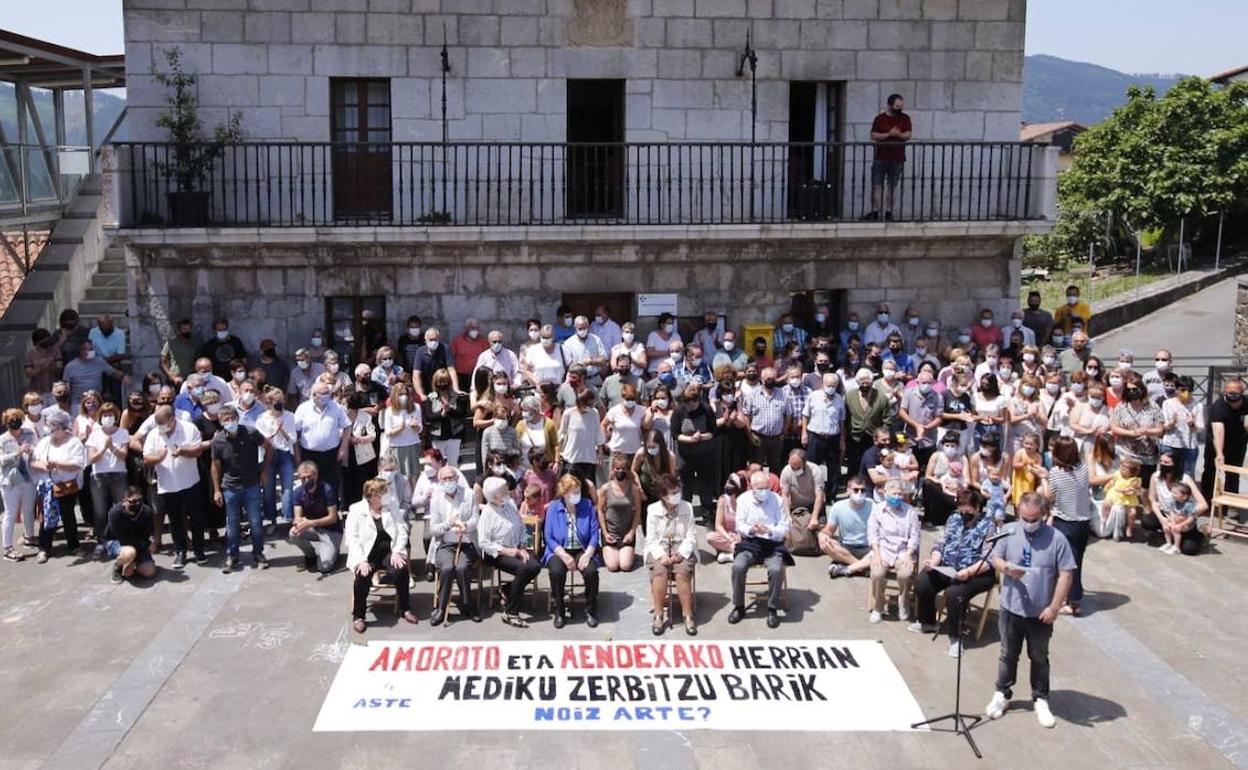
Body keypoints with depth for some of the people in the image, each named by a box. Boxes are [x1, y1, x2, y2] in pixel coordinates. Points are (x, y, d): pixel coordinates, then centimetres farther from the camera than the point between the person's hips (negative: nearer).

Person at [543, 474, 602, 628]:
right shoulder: (553, 508, 0)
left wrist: (587, 554, -15)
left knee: (591, 571, -29)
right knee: (556, 571, -32)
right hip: (559, 551, -1)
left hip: (582, 550, 1)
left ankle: (590, 611, -4)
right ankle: (559, 612, -9)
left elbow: (595, 533, 0)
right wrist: (565, 556, -16)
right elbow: (548, 537, -4)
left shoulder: (587, 505, 3)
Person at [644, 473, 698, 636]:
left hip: (682, 550, 0)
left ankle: (688, 615, -22)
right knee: (660, 572, -31)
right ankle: (658, 615, -22)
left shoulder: (687, 507, 3)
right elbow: (651, 539, -1)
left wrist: (681, 554, -15)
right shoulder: (653, 510, 1)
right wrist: (661, 555, -18)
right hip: (659, 550, 0)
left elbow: (691, 536, 1)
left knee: (682, 573, -30)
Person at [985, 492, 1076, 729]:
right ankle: (1001, 694, 31)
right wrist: (1006, 568, -21)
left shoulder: (1056, 539, -12)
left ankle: (1041, 701, 29)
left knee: (1039, 658, 14)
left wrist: (1054, 607, -13)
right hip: (1011, 609, 2)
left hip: (1041, 613, -2)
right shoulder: (1010, 534, -5)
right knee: (1008, 655, 16)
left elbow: (1066, 574, -10)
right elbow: (995, 558, 3)